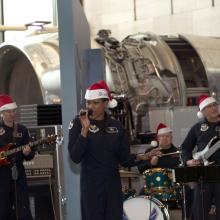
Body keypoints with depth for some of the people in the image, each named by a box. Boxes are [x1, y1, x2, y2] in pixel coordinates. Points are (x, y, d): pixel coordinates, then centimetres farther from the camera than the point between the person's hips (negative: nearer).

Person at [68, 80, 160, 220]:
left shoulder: (116, 126, 7)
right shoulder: (78, 124, -3)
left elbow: (124, 159, 9)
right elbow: (75, 157, -15)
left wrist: (142, 157, -9)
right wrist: (85, 129, -22)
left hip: (113, 186, 4)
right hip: (91, 187, -4)